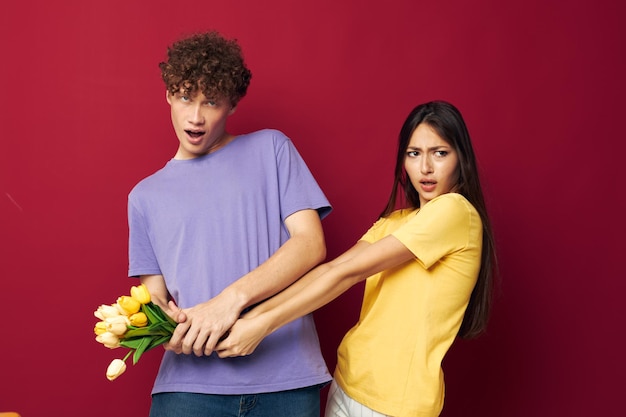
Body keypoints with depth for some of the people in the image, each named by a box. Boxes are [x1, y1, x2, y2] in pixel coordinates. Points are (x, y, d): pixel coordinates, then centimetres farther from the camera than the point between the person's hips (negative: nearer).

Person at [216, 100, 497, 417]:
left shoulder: (456, 211, -14)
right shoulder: (395, 220, 11)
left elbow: (349, 273, -19)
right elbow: (331, 269, -3)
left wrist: (263, 325, -18)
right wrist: (251, 316, -15)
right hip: (347, 380, 6)